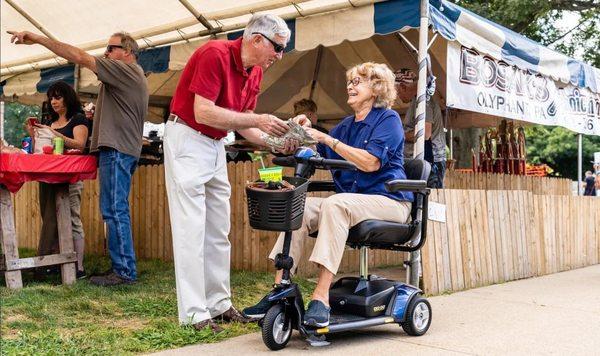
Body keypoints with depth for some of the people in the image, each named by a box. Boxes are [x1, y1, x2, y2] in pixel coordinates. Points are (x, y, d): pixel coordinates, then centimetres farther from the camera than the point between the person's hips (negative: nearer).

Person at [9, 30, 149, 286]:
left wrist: (39, 39, -13)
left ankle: (125, 271, -10)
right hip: (125, 149, 11)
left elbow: (80, 58, -15)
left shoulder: (127, 70, -8)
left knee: (114, 211, -11)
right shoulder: (133, 76, 24)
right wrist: (99, 114, 17)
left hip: (117, 149, -10)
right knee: (116, 211, 11)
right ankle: (122, 267, 13)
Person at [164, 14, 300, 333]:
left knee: (218, 231, 10)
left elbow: (242, 124, 8)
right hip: (187, 139, -8)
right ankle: (193, 314, -1)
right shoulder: (215, 54, -19)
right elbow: (203, 112, -26)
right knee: (191, 230, -7)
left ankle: (219, 304, 19)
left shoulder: (255, 72, 5)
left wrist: (274, 141, -7)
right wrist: (257, 119, -25)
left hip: (216, 145, 9)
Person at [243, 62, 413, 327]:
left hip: (387, 200, -7)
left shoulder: (388, 119, -2)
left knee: (335, 204, -34)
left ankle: (321, 298, -37)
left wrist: (326, 139, -18)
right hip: (350, 200, 7)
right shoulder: (346, 125, 20)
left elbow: (371, 162, -18)